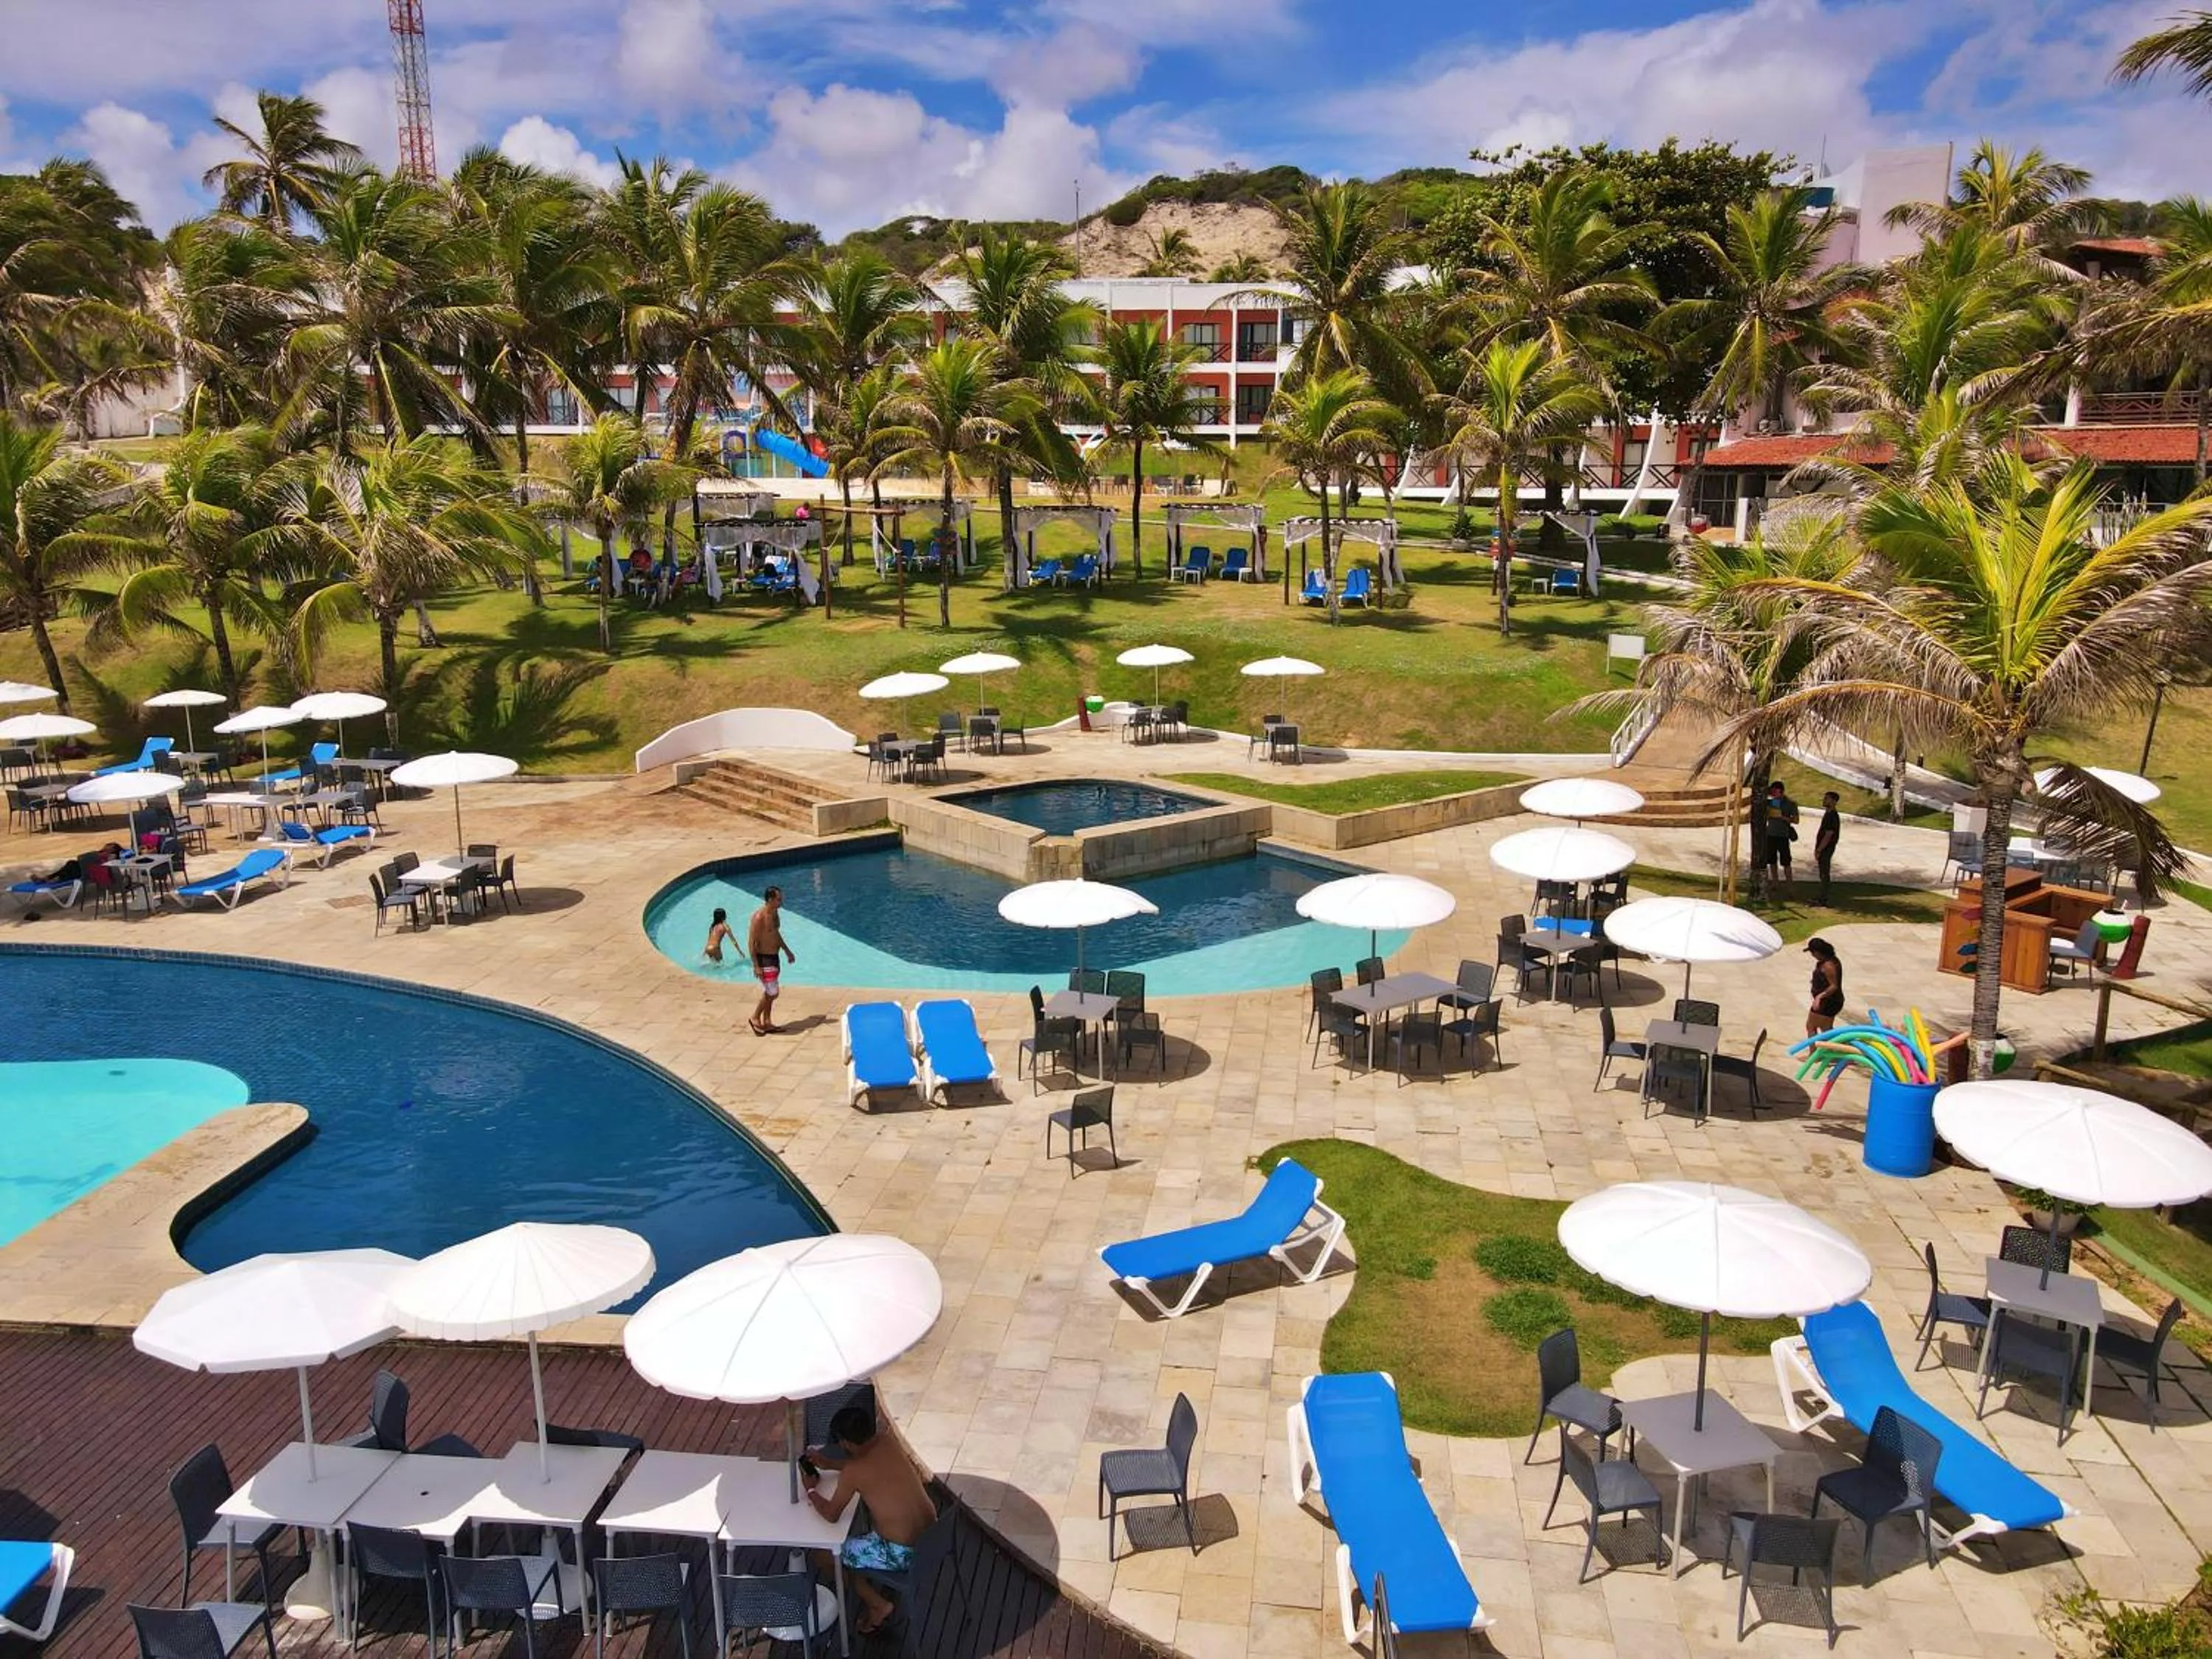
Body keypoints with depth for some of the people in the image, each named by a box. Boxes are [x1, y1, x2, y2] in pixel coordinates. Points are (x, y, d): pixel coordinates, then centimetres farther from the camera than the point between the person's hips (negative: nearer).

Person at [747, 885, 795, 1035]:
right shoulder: (759, 917, -23)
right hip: (764, 959, -9)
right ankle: (755, 1018, 12)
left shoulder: (775, 913, 5)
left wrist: (787, 951, 24)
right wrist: (756, 966, -23)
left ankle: (767, 1023, 24)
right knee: (773, 993, -6)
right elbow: (751, 942, -21)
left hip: (775, 957, 9)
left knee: (769, 993, 15)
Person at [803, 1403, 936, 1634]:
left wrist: (811, 1490, 6)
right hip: (931, 1538, 7)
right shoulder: (886, 1441, 1)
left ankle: (877, 1605, 15)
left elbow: (831, 1514, -11)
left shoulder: (853, 1471, -18)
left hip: (902, 1553, -7)